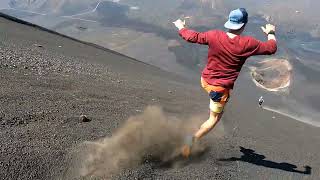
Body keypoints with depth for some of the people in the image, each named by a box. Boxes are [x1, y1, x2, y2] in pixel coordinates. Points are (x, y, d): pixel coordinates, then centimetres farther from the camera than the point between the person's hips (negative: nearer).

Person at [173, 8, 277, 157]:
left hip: (205, 80, 5)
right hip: (221, 88, -4)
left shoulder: (214, 36, -13)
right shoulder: (248, 43, -17)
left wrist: (180, 27, 18)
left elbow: (192, 37, -1)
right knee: (214, 119, 12)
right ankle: (193, 139, -1)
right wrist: (271, 33, 17)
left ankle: (212, 109, 45)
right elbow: (271, 48, -3)